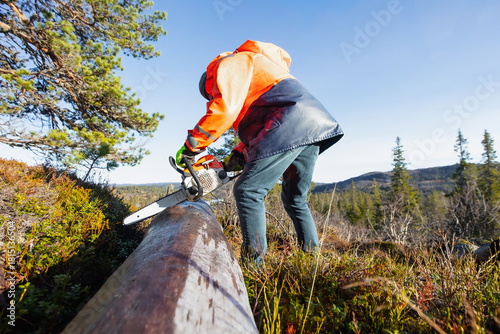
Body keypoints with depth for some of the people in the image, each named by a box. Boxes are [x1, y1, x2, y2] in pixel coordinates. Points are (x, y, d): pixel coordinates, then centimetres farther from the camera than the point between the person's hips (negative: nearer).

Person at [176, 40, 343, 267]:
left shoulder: (230, 63, 10)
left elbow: (224, 107, -11)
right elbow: (259, 125, 30)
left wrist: (192, 145, -5)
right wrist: (242, 152, 20)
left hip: (290, 125, -10)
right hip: (312, 129, 10)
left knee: (248, 191, -9)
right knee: (295, 200, 16)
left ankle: (253, 265, -5)